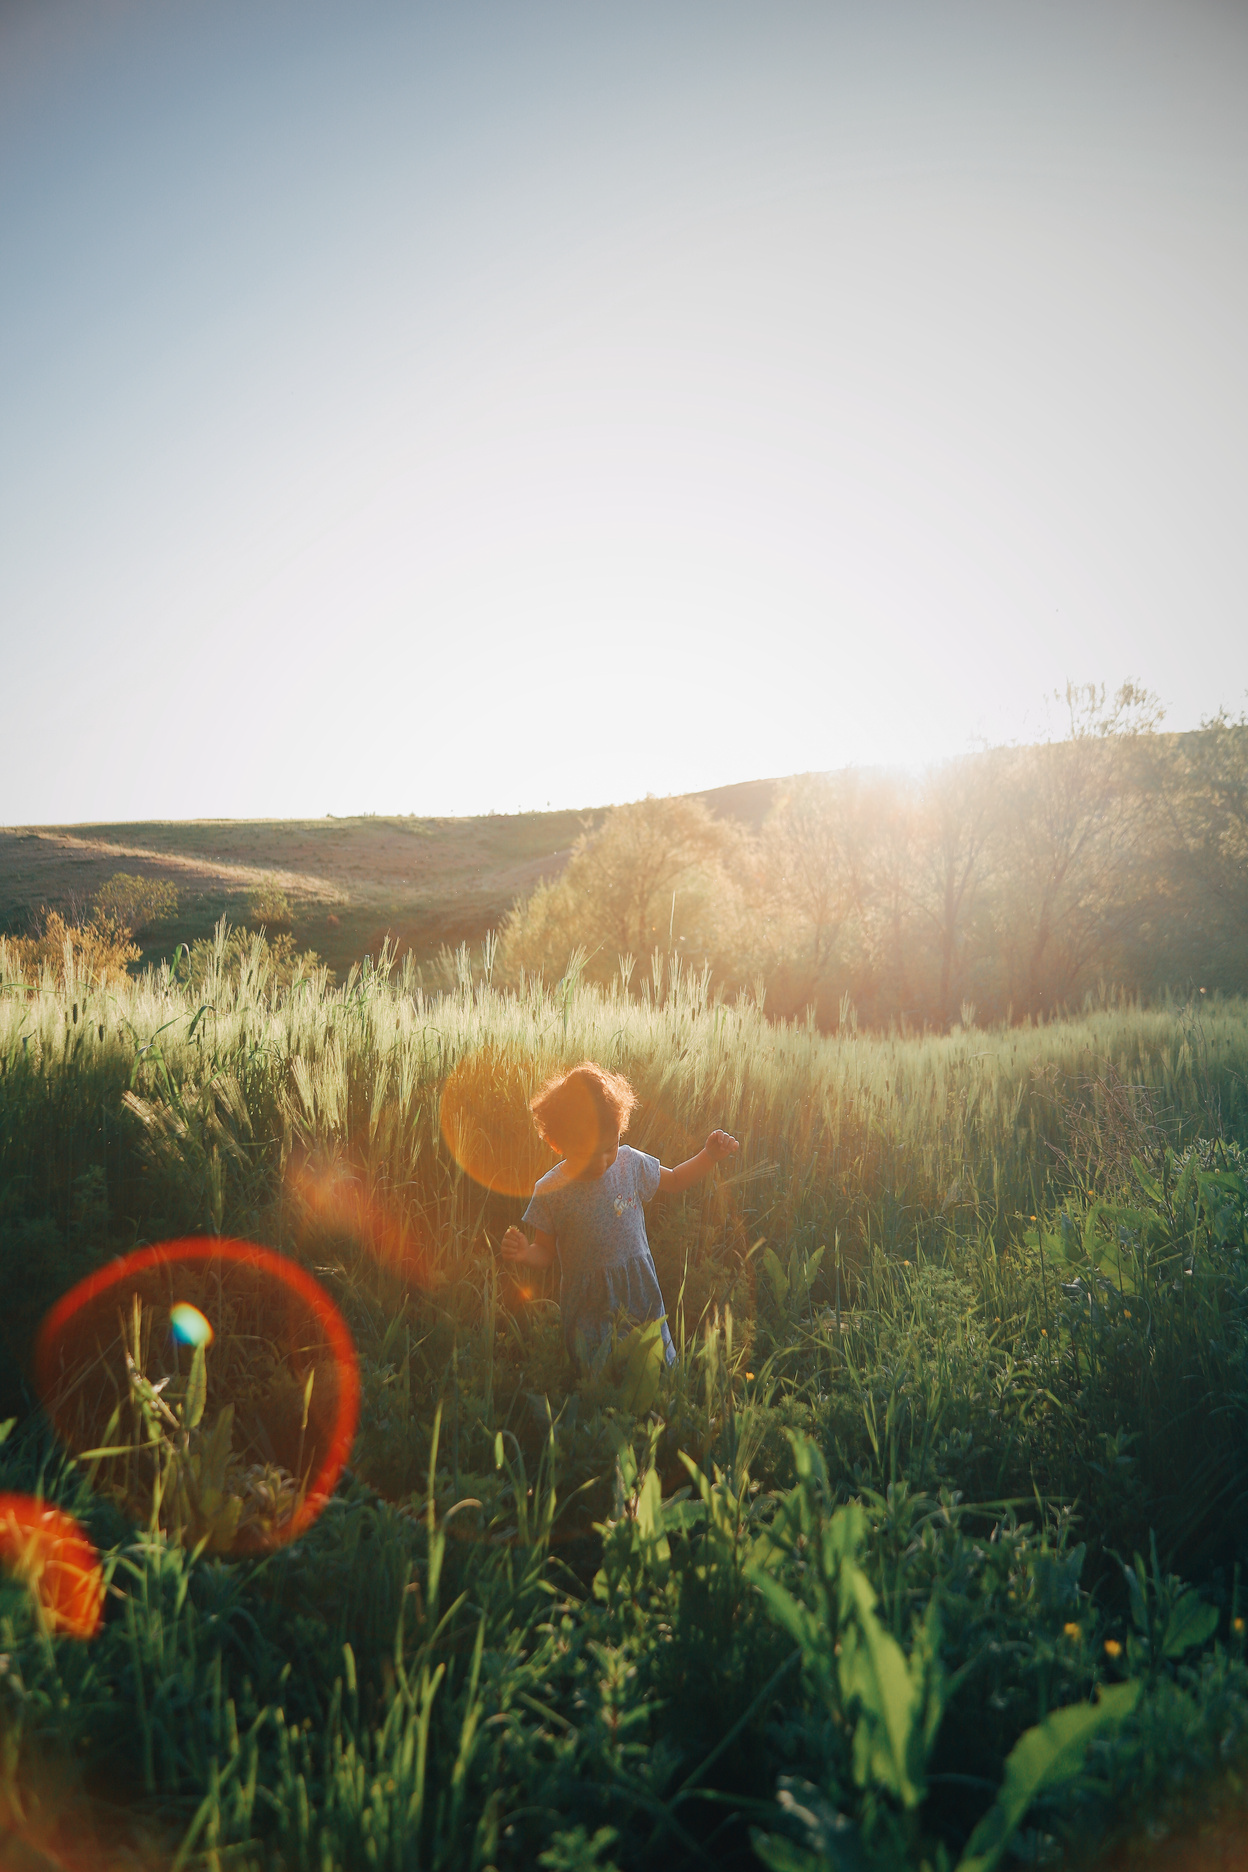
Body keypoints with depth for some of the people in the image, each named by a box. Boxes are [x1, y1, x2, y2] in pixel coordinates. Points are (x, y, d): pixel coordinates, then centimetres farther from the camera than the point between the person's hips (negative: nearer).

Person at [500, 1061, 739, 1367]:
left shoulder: (630, 1163, -7)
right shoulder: (550, 1192, -15)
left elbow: (674, 1181, 12)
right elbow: (546, 1250, -3)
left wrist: (709, 1156, -2)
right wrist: (525, 1255, -26)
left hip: (640, 1294, 3)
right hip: (588, 1305, -2)